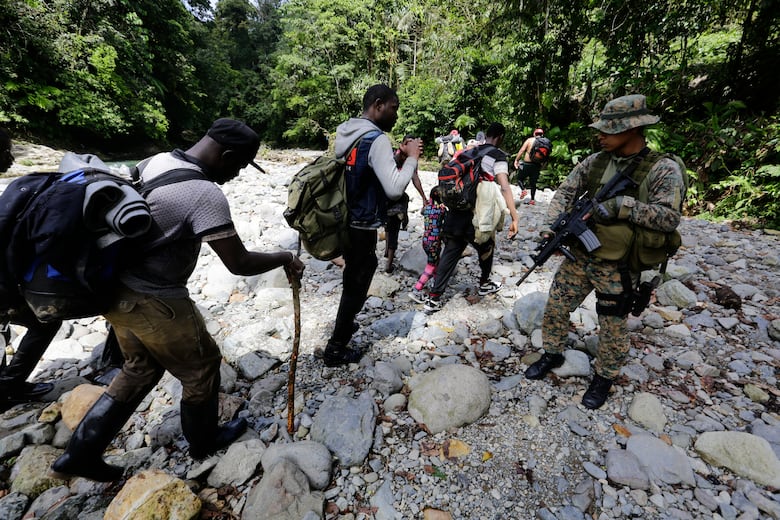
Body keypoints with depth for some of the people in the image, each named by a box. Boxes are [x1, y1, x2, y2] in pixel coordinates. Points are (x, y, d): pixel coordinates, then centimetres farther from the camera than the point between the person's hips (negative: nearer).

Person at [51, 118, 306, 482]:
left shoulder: (157, 161, 2)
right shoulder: (206, 195, -25)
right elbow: (239, 263, -24)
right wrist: (284, 258, -9)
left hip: (117, 288, 9)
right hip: (153, 301, -8)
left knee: (140, 369, 26)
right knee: (202, 367, 14)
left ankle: (80, 452, 35)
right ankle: (204, 442, 36)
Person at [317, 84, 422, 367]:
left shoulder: (345, 132, 9)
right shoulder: (377, 139, -19)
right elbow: (394, 189, -27)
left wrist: (398, 155, 7)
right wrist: (411, 157, -13)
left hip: (343, 221, 9)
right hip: (361, 227, -9)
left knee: (352, 277, 27)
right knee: (357, 284, 7)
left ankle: (343, 324, 47)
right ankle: (335, 349, 21)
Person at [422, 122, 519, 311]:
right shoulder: (498, 156, -3)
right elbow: (504, 187, -17)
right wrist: (514, 217, -23)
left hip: (456, 210, 5)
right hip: (477, 215, -5)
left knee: (450, 253, 9)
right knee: (486, 249, 22)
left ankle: (434, 297, 6)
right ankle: (484, 284, 42)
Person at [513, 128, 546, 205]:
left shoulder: (530, 140, -1)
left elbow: (522, 150, -9)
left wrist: (516, 160, -3)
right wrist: (542, 166, 16)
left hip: (527, 164, -3)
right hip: (537, 165, 3)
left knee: (520, 178, 12)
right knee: (533, 183, 12)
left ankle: (524, 190, -14)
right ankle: (532, 200, 12)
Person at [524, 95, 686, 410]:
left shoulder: (663, 170, -12)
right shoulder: (596, 161, 1)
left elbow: (669, 218, -17)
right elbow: (565, 192, 2)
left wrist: (621, 205, -28)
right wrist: (551, 225, -14)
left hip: (617, 269, -4)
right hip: (579, 256, 4)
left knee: (612, 329, 12)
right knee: (555, 308, 13)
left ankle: (604, 378, 36)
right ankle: (553, 354, 37)